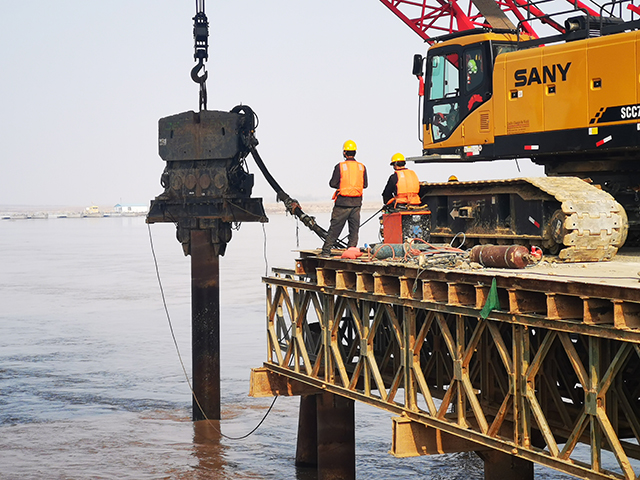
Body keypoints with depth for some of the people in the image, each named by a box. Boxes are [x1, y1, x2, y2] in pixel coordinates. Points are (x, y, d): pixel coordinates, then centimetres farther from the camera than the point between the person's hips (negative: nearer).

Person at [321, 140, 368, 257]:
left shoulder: (340, 166, -8)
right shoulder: (362, 167, 3)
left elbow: (333, 183, -6)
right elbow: (365, 185, 8)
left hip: (342, 203, -3)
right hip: (356, 203, 3)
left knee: (335, 228, 3)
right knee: (354, 229, 9)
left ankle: (326, 251, 5)